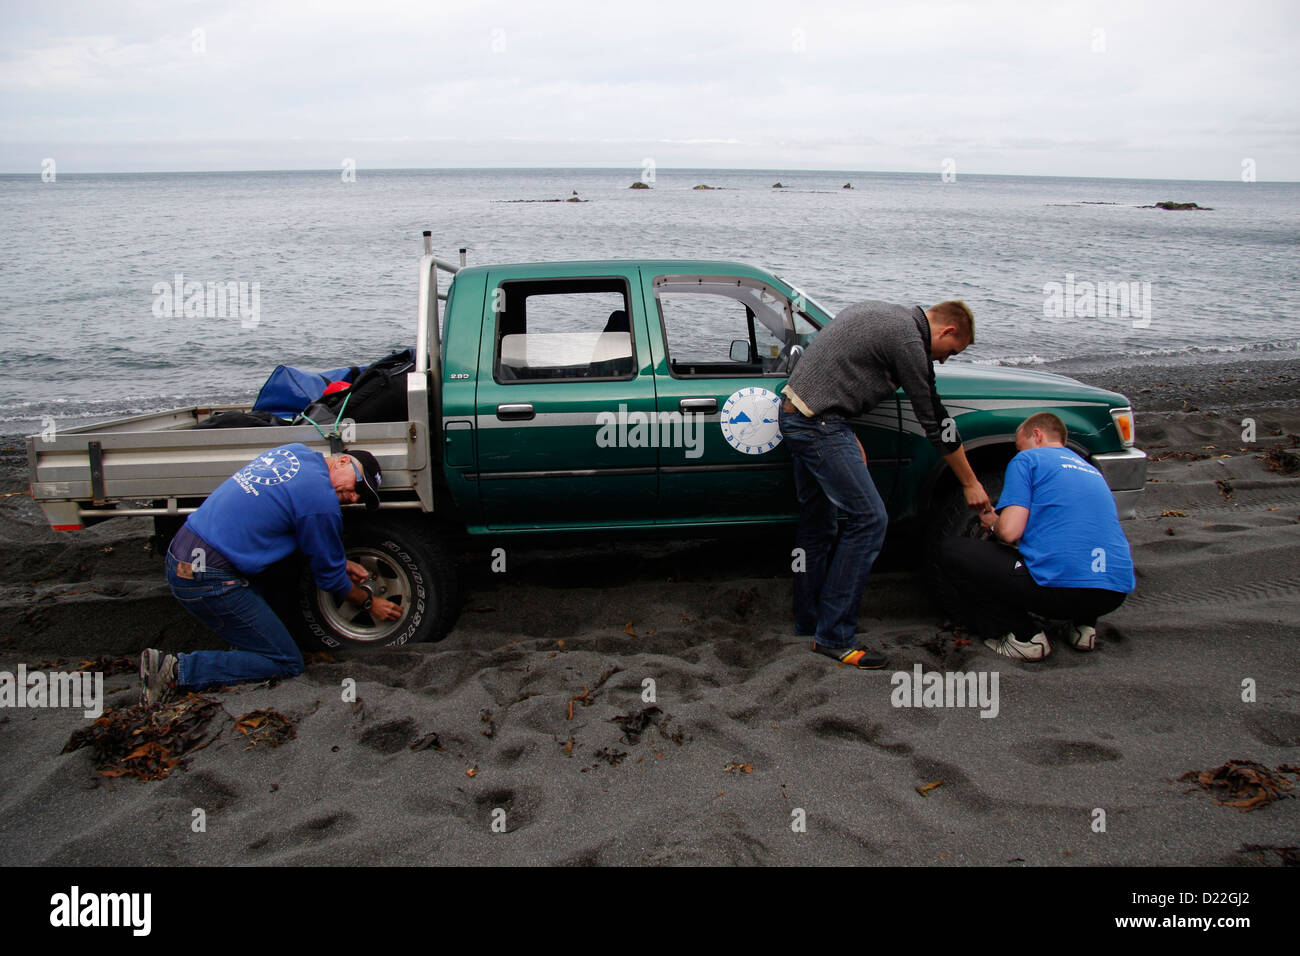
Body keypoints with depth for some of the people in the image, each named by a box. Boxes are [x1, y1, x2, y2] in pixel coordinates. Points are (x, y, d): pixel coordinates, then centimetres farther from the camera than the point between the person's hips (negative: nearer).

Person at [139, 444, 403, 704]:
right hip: (208, 581, -9)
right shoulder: (321, 500, -14)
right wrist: (370, 603, 15)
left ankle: (247, 643, 17)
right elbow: (328, 575, 0)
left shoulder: (293, 451, 11)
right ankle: (177, 669, -6)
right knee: (288, 664, 0)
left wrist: (343, 564, 24)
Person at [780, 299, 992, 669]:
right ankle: (834, 636, -4)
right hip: (819, 424, -10)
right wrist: (971, 484, 6)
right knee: (869, 519, -8)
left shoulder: (881, 312, 18)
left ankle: (808, 620, 26)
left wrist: (848, 437, 14)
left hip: (794, 413, 11)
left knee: (817, 521, 17)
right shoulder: (908, 342, -11)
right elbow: (936, 424, -6)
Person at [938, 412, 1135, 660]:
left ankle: (1023, 636, 0)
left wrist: (992, 523, 16)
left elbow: (1009, 532, -8)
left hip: (1060, 586, -8)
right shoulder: (1092, 470, 26)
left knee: (951, 551, 4)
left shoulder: (1028, 460, 5)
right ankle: (1084, 623, 18)